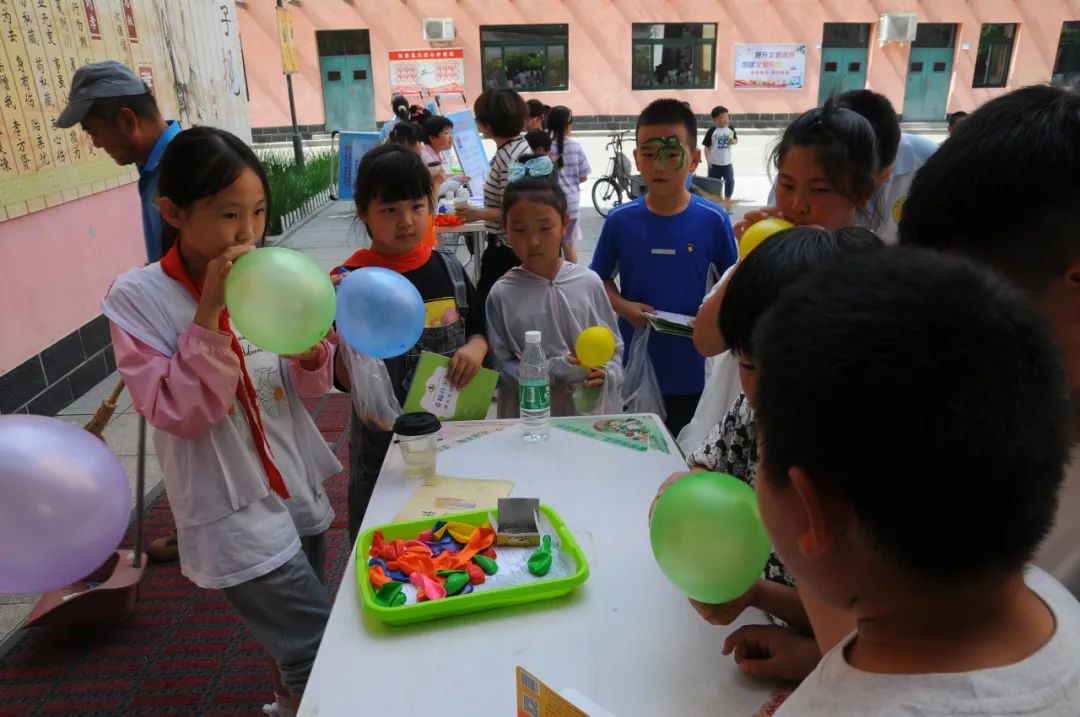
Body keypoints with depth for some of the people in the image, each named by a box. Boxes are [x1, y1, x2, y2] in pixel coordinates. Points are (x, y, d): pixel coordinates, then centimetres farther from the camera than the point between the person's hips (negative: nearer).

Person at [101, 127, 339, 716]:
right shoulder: (138, 297, -13)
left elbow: (307, 389, 4)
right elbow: (181, 415, -20)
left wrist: (312, 346, -17)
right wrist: (209, 313, -26)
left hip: (297, 487, 5)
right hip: (233, 513, -5)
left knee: (293, 634, 24)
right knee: (326, 654, -1)